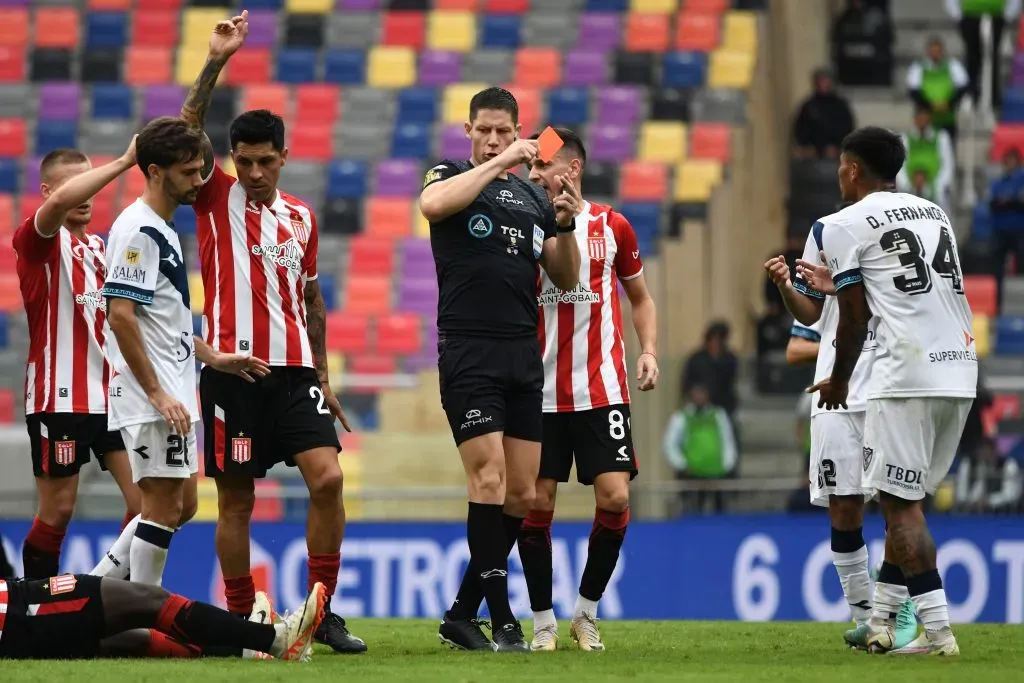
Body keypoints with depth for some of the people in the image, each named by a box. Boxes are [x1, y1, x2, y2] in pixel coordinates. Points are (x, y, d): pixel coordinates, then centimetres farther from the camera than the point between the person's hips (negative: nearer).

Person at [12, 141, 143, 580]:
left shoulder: (97, 245, 16)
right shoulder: (39, 240, -7)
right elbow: (59, 202, -31)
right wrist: (123, 162, -33)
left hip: (109, 393, 7)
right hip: (59, 398, -7)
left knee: (145, 499, -3)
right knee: (58, 511, -1)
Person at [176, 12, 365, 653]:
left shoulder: (301, 215, 13)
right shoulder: (218, 198, 2)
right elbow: (188, 132, -13)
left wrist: (323, 375, 18)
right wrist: (215, 64, -23)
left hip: (294, 370, 3)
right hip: (232, 370, -3)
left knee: (328, 479, -11)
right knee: (237, 500, 0)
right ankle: (241, 620, 9)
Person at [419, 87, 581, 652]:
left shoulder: (534, 196, 16)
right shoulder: (452, 176, 3)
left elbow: (566, 279, 17)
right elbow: (432, 204, -21)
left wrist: (565, 225, -1)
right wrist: (499, 163, -19)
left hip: (523, 356, 6)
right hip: (467, 352, -6)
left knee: (522, 495, 4)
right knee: (489, 478, -15)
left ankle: (461, 614, 14)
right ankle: (501, 618, -11)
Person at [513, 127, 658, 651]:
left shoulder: (611, 226, 4)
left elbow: (641, 297, 16)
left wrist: (648, 350, 1)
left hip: (601, 387, 0)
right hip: (539, 390, 0)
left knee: (615, 496, -9)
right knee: (536, 504, -3)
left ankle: (586, 612, 8)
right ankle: (543, 622, 10)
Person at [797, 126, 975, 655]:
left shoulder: (845, 226, 0)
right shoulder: (934, 213, 20)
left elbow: (855, 318, 0)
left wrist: (838, 380, 18)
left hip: (907, 373, -7)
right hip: (961, 371, 7)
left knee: (902, 506, -3)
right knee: (906, 501, 17)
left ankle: (938, 631, -11)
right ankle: (881, 621, 19)